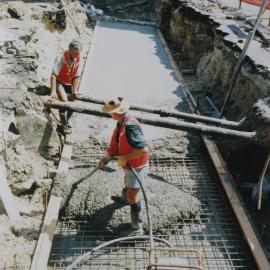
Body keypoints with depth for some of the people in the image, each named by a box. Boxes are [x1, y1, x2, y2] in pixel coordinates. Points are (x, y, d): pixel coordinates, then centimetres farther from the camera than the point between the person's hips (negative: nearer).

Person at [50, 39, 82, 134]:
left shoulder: (77, 59, -7)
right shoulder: (61, 57, -22)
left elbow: (76, 76, -3)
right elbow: (54, 75, -28)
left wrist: (75, 91, -12)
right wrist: (53, 91, -35)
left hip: (69, 84, 6)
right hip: (59, 82, -6)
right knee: (64, 100, -25)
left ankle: (67, 120, 33)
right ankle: (64, 124, -10)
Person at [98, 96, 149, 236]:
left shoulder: (130, 126, -36)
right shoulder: (121, 123, -4)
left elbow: (144, 149, -41)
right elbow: (115, 144, 7)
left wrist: (125, 158, -31)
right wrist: (106, 158, 1)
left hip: (137, 166, -10)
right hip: (129, 164, 10)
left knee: (132, 196, 2)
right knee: (127, 181, 36)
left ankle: (136, 228, 19)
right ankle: (124, 198, 68)